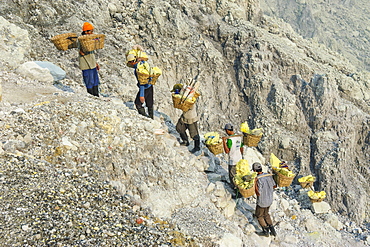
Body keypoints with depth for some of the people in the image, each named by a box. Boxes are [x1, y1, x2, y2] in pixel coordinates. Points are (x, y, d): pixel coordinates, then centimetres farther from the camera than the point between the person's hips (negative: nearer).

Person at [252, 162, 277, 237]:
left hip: (262, 202, -7)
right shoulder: (269, 175, -5)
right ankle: (272, 229, 23)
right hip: (270, 199, 7)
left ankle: (266, 231, 19)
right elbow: (274, 186, 9)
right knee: (266, 214, 27)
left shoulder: (259, 179, -28)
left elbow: (258, 193, -27)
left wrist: (255, 183, -30)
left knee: (259, 215, 17)